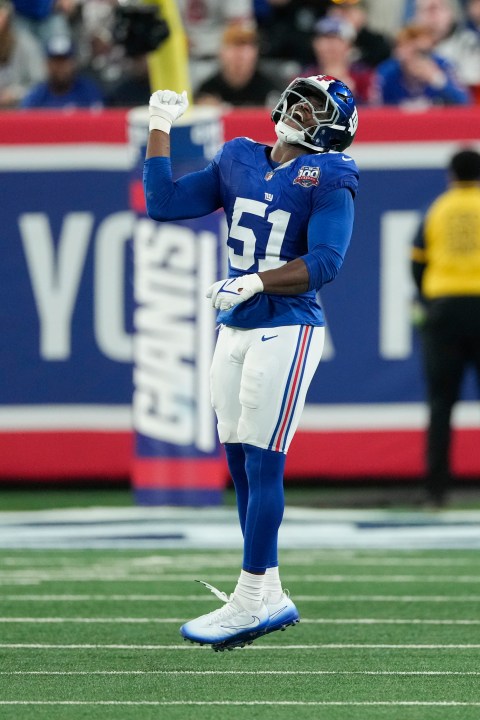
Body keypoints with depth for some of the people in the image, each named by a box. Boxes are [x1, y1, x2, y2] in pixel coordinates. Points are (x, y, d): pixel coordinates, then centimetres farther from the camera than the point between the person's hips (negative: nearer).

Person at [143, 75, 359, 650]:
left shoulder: (329, 177, -5)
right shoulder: (237, 161, 12)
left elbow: (324, 262, -15)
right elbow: (164, 204, 13)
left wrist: (256, 282, -23)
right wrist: (159, 129, 11)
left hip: (287, 331, -7)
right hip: (234, 330, 7)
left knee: (262, 464, -9)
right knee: (240, 465, 8)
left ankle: (249, 603, -7)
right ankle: (270, 599, 16)